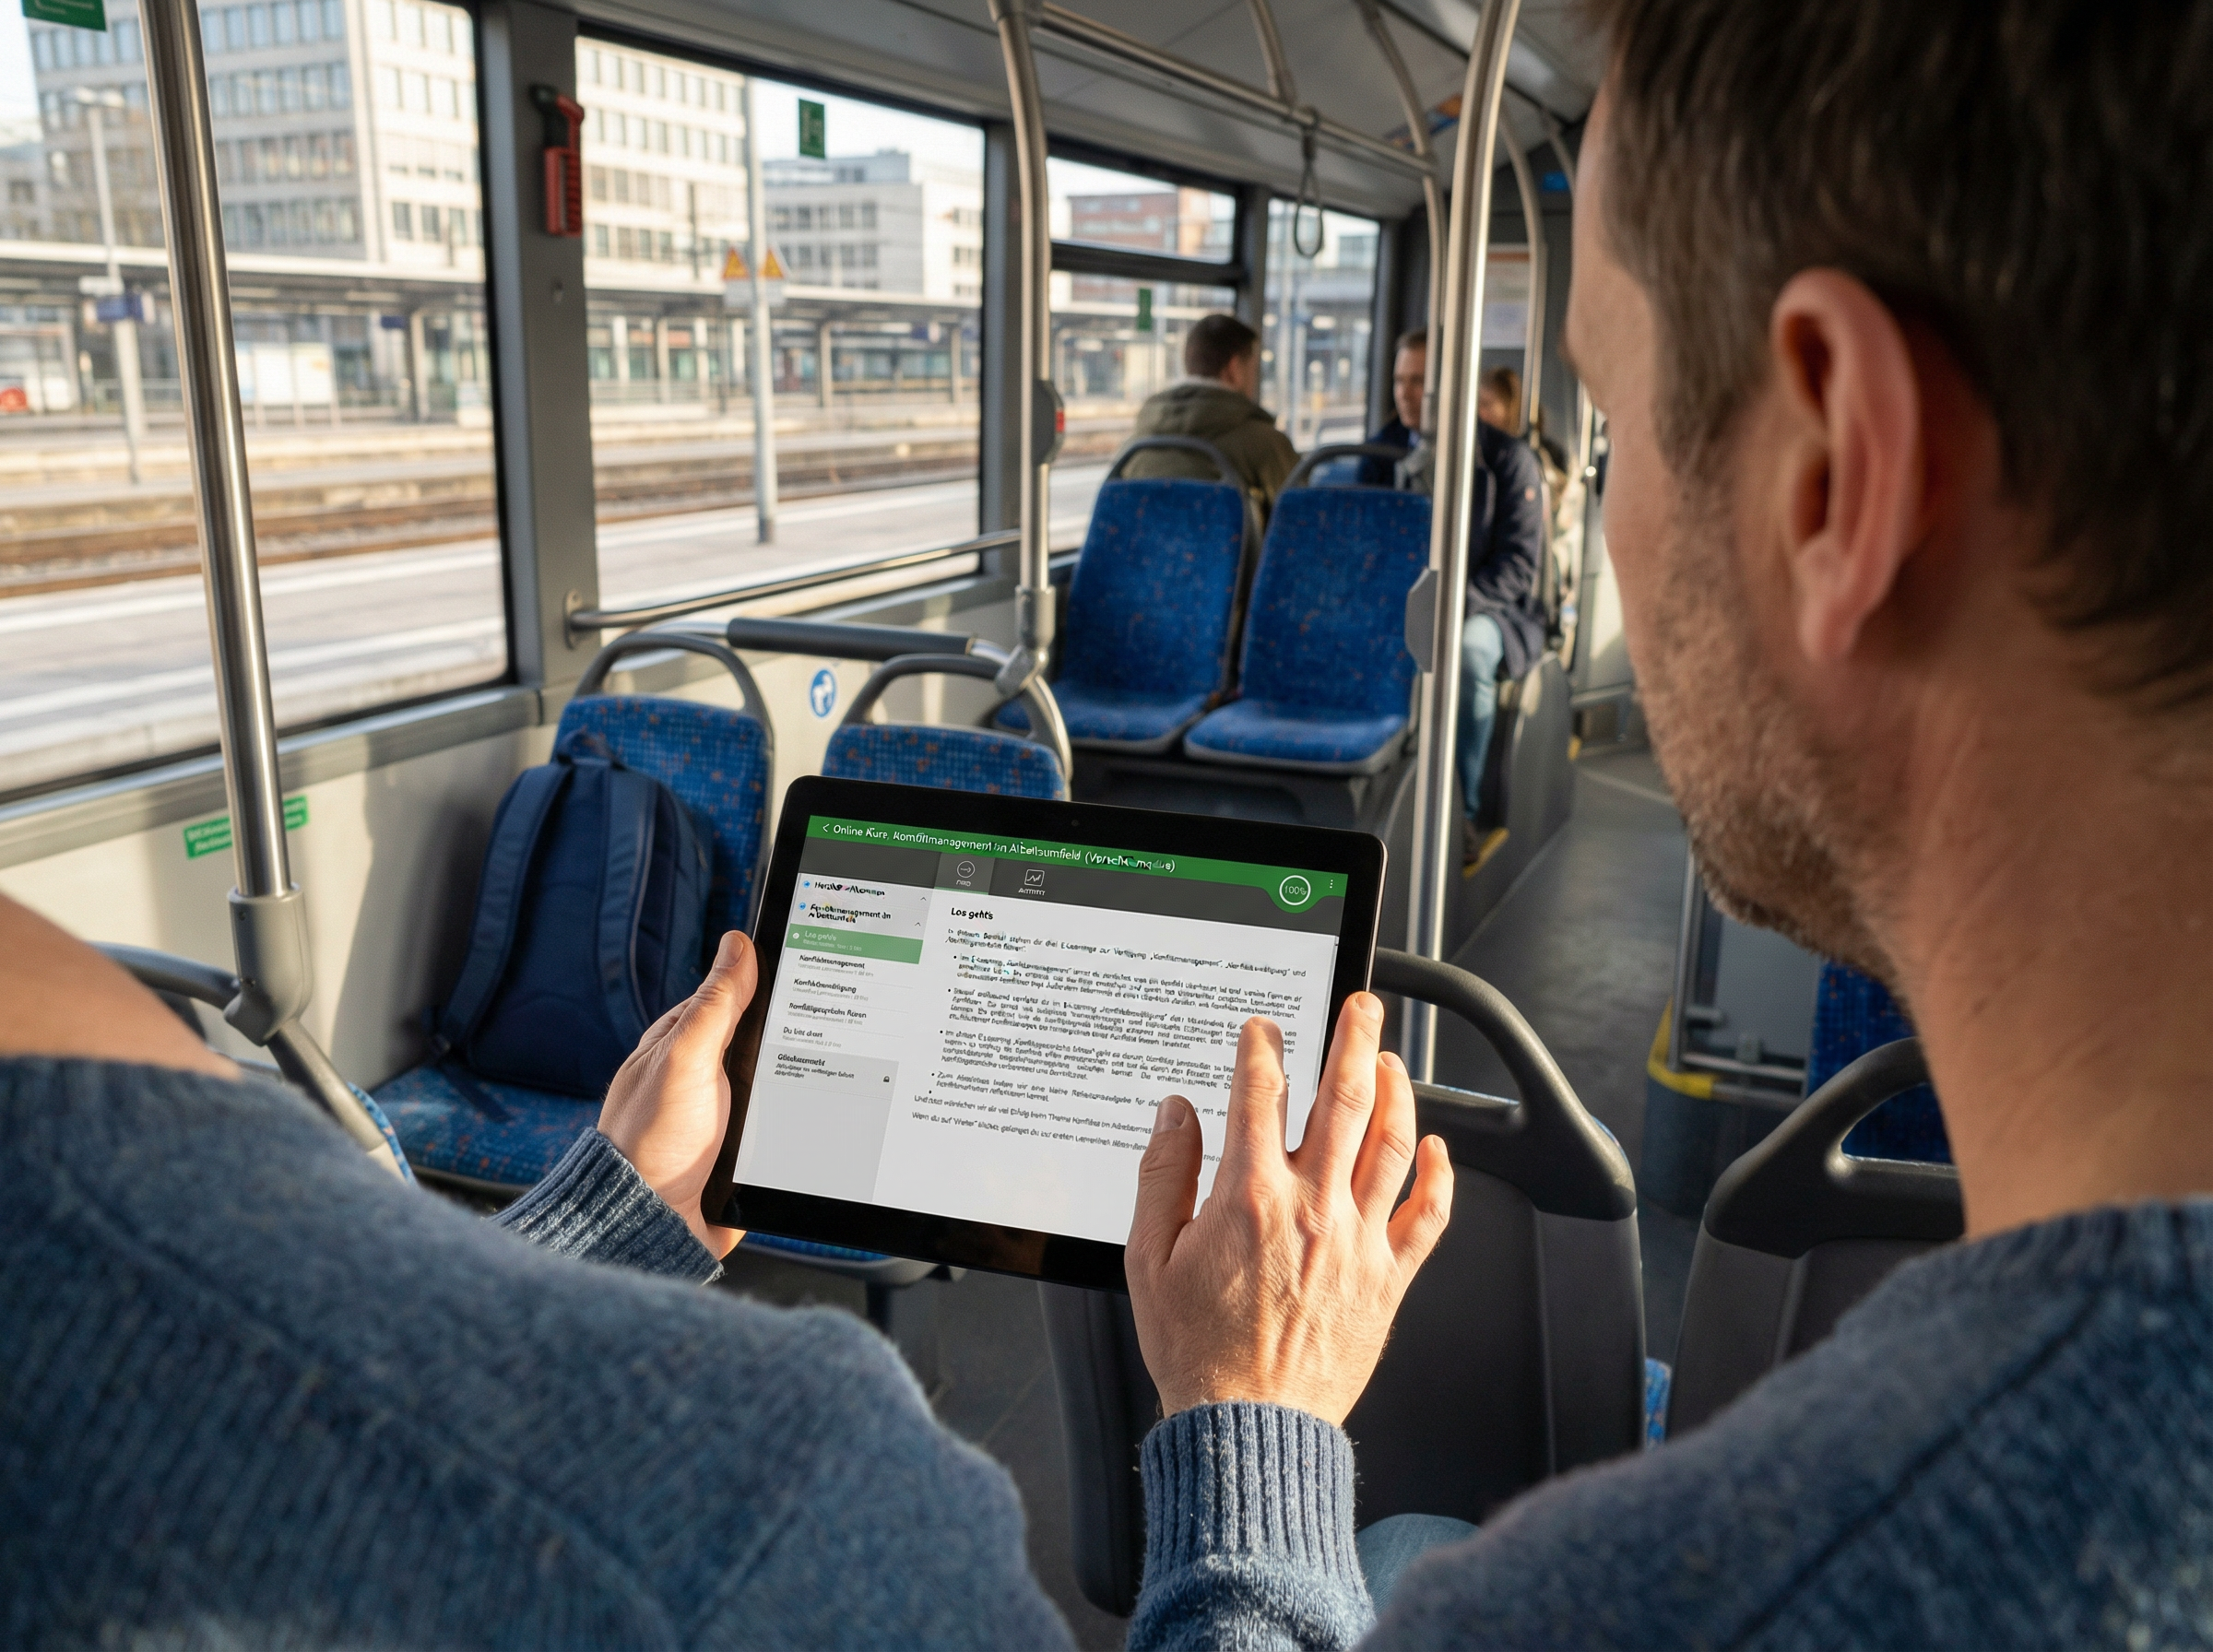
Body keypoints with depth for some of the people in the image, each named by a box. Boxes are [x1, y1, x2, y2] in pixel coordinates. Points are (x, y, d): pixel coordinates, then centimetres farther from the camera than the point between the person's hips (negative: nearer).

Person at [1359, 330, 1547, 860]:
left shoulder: (1507, 458, -3)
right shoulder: (1386, 449, 9)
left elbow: (1518, 565, -10)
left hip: (1485, 609, -3)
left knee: (1466, 650, -39)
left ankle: (1461, 814, -27)